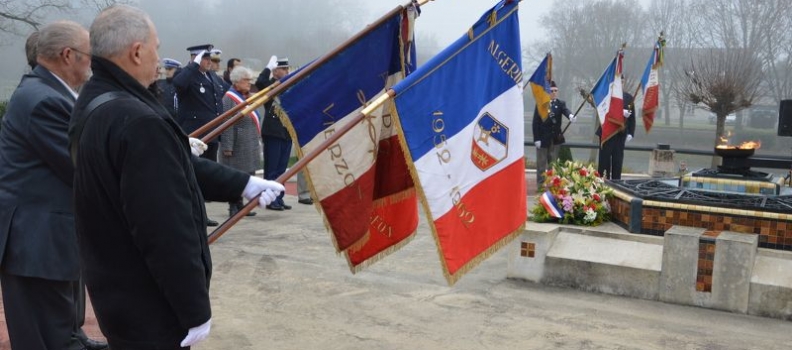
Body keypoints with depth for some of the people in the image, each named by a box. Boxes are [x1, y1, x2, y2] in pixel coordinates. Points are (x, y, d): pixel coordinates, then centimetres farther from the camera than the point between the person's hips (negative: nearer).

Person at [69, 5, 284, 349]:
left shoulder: (94, 104, 4)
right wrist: (195, 310, -19)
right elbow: (166, 232, -29)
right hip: (147, 306, -10)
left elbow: (176, 167, 10)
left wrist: (242, 183, 13)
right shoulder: (137, 122, -29)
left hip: (117, 290, 10)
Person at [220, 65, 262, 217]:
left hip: (250, 146, 9)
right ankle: (234, 208, 5)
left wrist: (257, 143, 20)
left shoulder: (247, 97, 16)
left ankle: (239, 206, 19)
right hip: (238, 146, -9)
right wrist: (227, 146, -21)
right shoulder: (229, 98, -11)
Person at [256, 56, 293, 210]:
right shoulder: (269, 85, -4)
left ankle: (279, 198, 16)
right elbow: (259, 82, -27)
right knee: (271, 169, 0)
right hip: (272, 132, -6)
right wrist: (269, 66, -20)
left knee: (281, 169, 10)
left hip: (287, 132, 6)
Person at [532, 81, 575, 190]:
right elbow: (535, 123, -4)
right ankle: (541, 185, 10)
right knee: (542, 164, 4)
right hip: (543, 139, -2)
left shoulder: (560, 103, 6)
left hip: (556, 139, 2)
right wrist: (536, 139, -11)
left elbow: (565, 110, -17)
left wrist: (570, 115, -42)